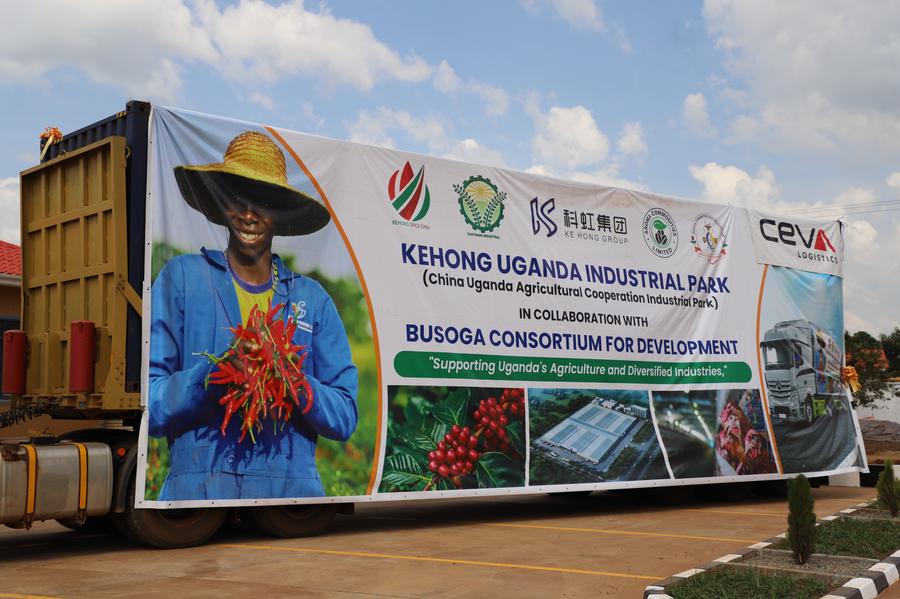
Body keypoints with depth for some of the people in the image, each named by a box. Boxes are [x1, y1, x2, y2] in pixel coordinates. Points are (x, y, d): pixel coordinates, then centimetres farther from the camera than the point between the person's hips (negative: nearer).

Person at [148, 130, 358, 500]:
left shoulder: (312, 299, 11)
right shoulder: (181, 277, 6)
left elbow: (345, 418, 6)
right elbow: (150, 405, -1)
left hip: (291, 487, 2)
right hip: (198, 486, -2)